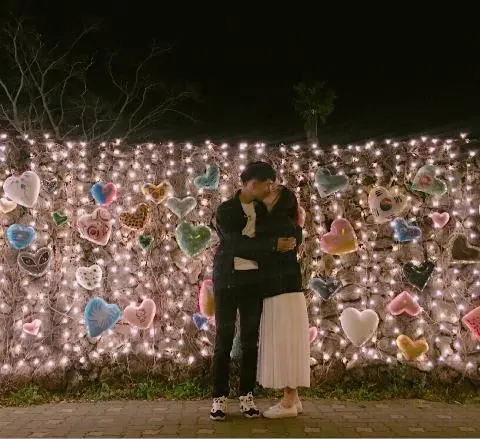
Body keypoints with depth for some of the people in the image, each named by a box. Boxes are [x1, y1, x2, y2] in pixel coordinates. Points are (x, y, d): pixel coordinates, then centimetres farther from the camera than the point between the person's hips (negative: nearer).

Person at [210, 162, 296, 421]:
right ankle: (219, 398, 6)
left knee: (250, 339, 5)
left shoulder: (262, 210, 12)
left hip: (253, 281, 5)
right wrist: (274, 245, -17)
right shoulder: (225, 210, -5)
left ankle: (246, 397, 13)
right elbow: (237, 243, -16)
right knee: (224, 339, -2)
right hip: (227, 280, -4)